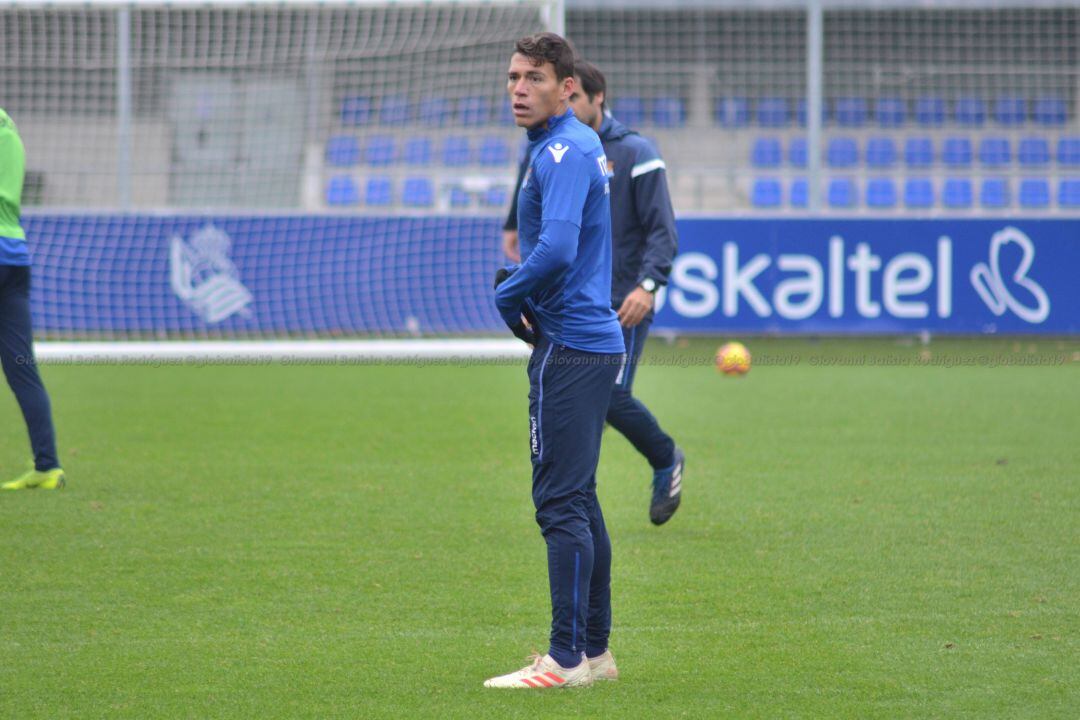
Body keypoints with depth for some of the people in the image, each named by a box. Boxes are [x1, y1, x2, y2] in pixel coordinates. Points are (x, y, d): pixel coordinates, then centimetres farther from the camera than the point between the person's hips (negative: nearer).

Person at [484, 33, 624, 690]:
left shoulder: (564, 150, -15)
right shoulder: (584, 144, 16)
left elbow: (557, 248, -27)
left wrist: (508, 297, -11)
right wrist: (521, 281, 11)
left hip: (569, 348, -10)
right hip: (596, 337, 10)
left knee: (562, 501, -10)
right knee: (579, 500, 15)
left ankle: (568, 659, -10)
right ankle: (595, 649, 20)